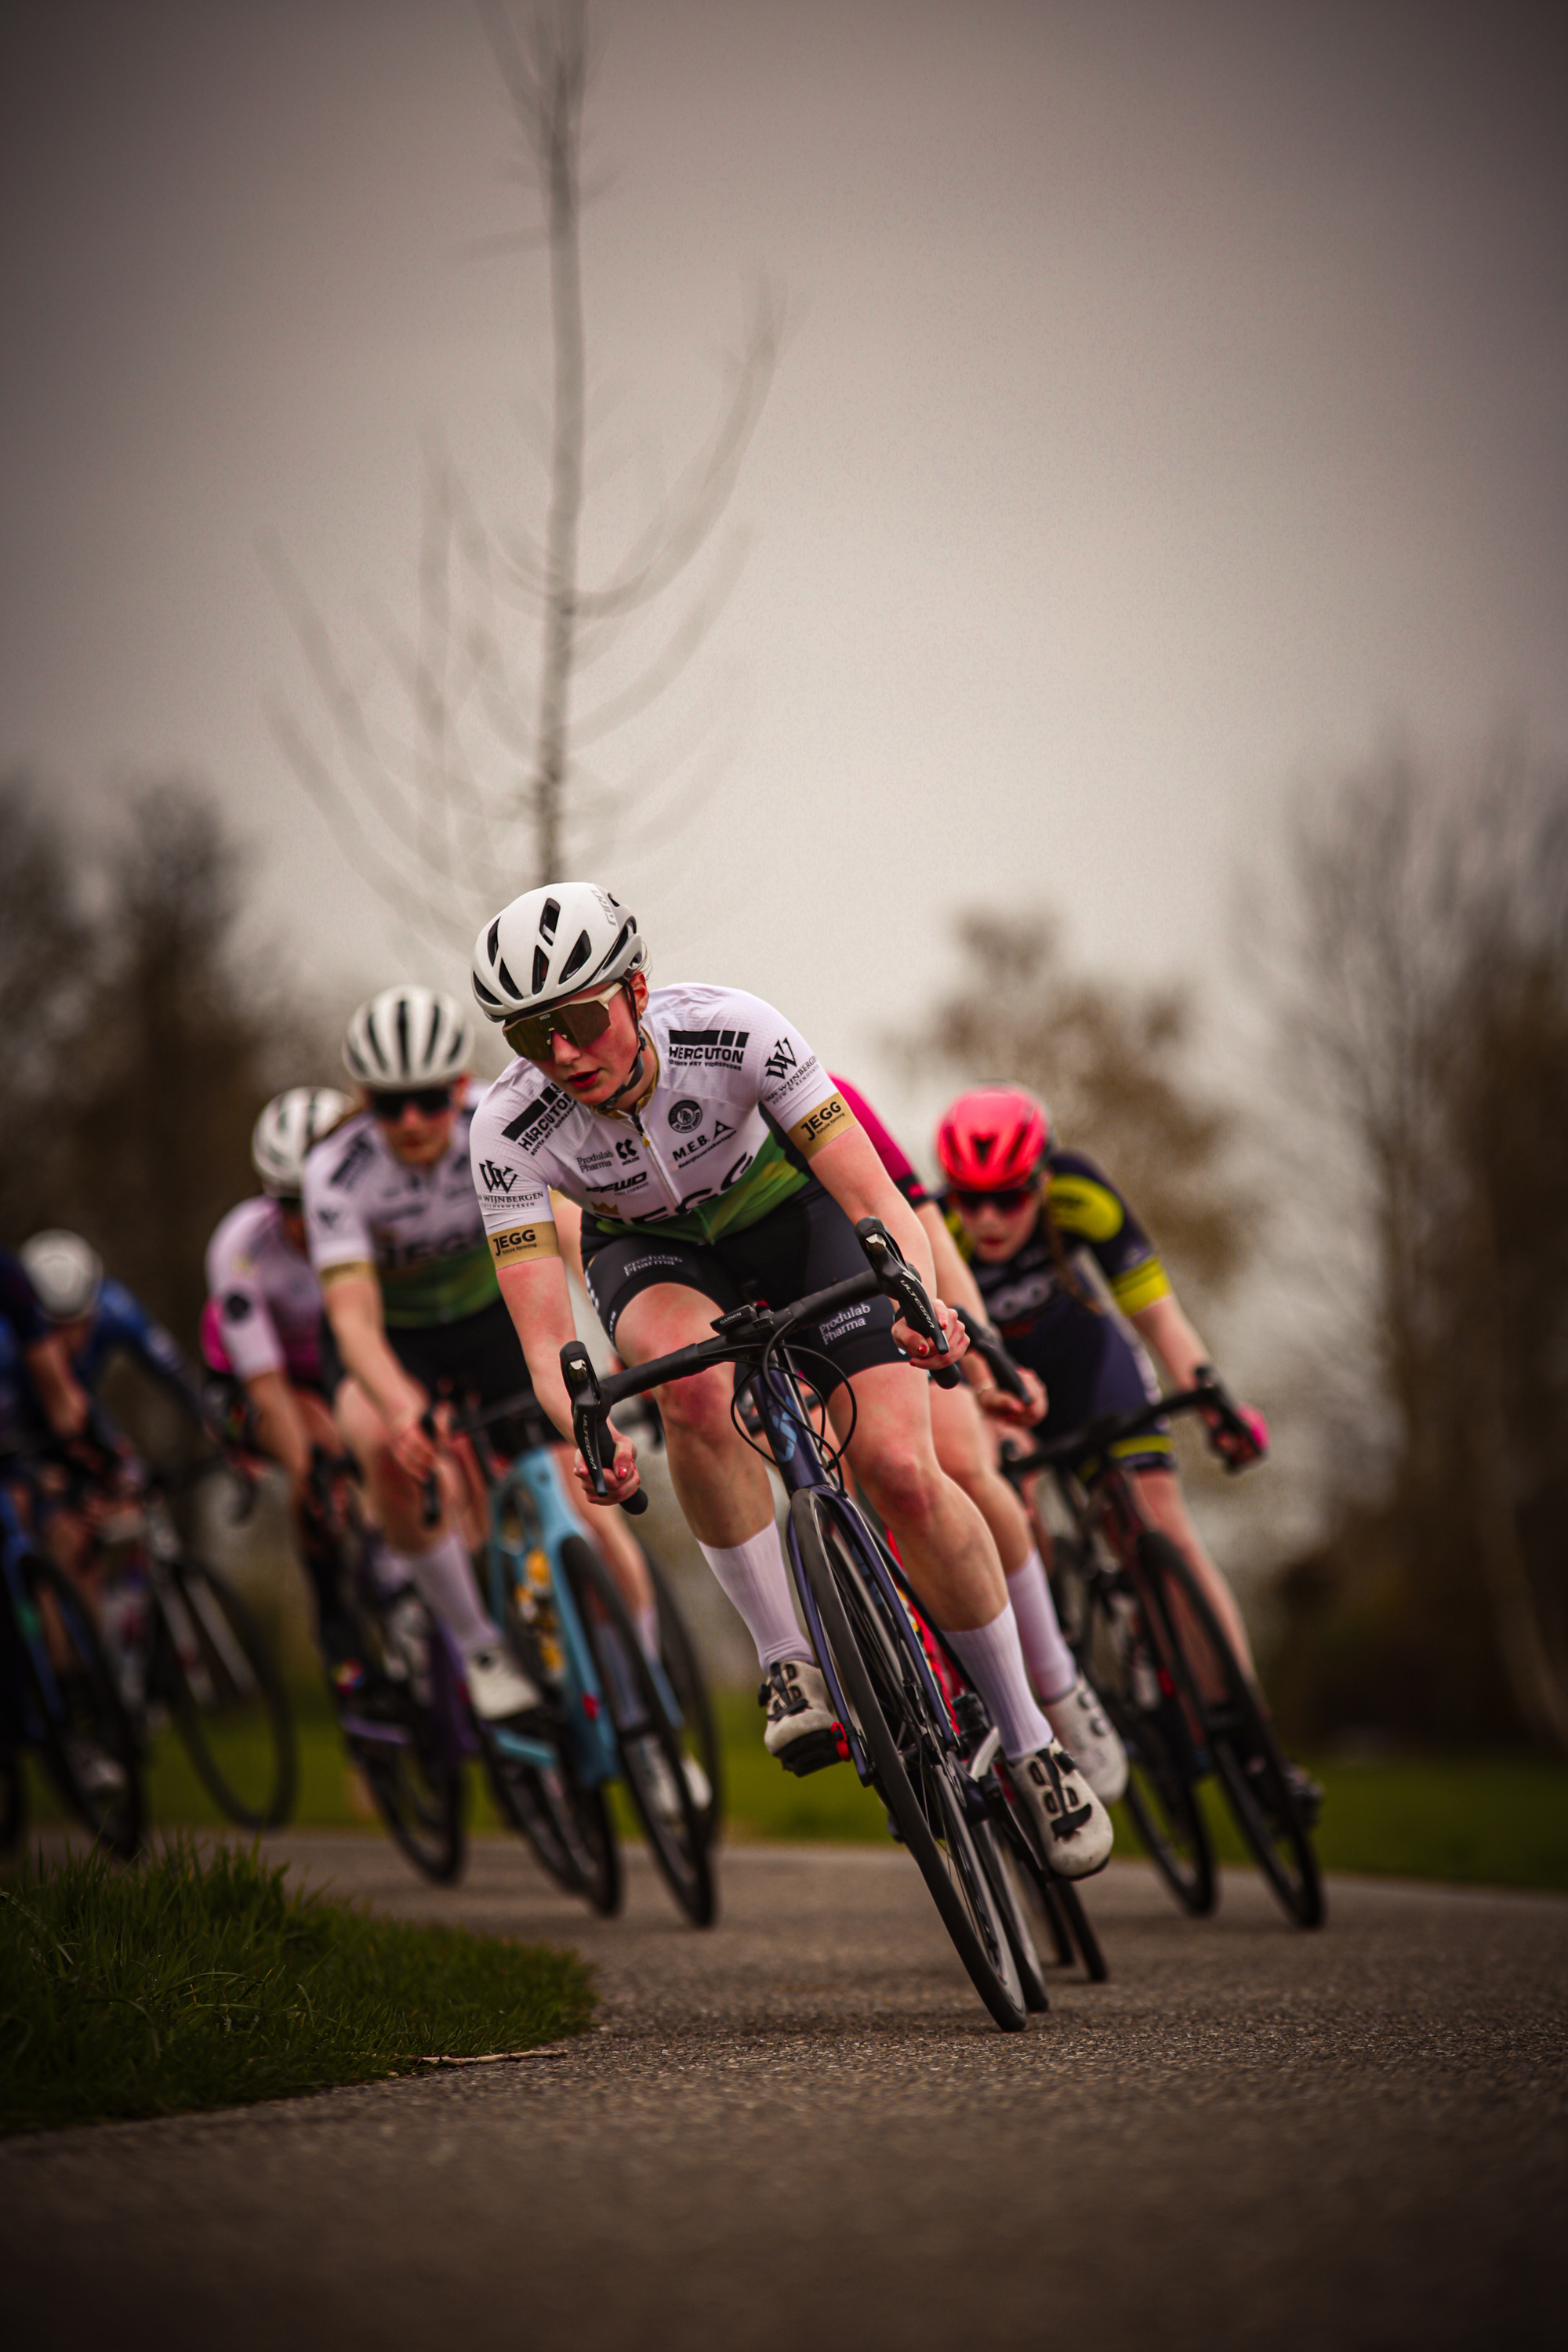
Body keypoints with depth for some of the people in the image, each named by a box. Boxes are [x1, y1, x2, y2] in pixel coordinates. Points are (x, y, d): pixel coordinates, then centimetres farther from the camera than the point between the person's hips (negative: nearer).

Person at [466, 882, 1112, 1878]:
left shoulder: (734, 1030, -33)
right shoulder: (512, 1129, -29)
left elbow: (880, 1200, -33)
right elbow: (546, 1342, -32)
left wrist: (920, 1299, -53)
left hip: (786, 1207, -1)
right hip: (653, 1248, 1)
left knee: (902, 1469, -18)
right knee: (696, 1381, -36)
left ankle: (1031, 1737, 1)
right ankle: (787, 1660, -19)